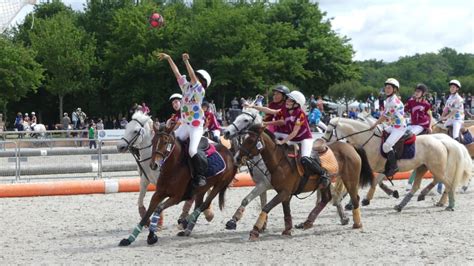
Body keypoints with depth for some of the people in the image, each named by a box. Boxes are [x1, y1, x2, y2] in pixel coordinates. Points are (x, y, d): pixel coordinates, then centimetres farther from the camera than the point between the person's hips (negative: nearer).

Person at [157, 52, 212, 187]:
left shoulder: (200, 90, -8)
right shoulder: (186, 87, 10)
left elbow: (193, 77, -22)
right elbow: (177, 73, 12)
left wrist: (186, 61, -25)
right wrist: (169, 58, 10)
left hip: (196, 126, -8)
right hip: (184, 125, 8)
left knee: (193, 151, -22)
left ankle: (200, 175, -10)